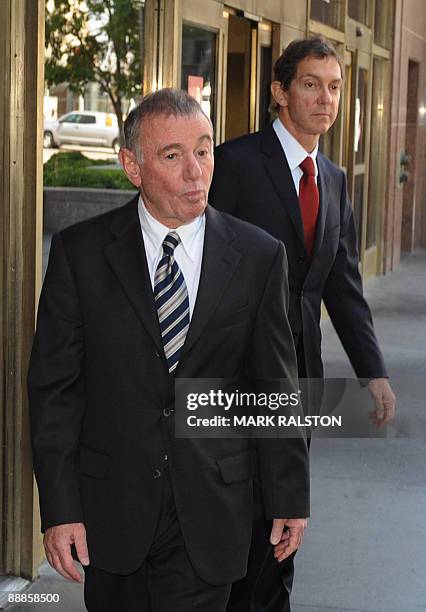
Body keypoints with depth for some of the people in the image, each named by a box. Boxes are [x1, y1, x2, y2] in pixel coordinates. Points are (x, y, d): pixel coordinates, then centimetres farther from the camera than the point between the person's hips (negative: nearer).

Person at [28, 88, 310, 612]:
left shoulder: (259, 257, -1)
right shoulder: (79, 252, -3)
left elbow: (275, 388, 4)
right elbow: (54, 387, -3)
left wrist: (289, 498, 7)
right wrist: (59, 509, -8)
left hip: (211, 512, 0)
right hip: (110, 506, 1)